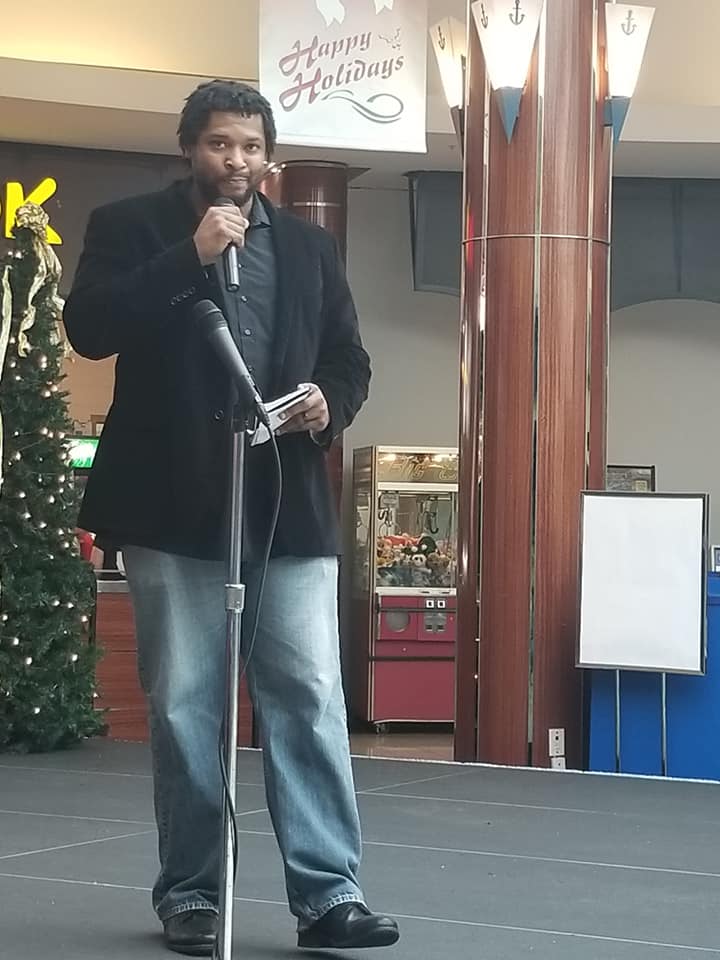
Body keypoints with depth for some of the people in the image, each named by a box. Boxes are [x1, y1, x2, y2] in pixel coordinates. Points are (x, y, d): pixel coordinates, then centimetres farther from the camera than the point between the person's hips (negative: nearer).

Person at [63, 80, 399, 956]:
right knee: (184, 708, 3)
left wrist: (330, 405, -5)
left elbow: (349, 358, 18)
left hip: (289, 507, 2)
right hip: (175, 507, -2)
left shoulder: (309, 246, 14)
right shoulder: (130, 226, 4)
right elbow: (88, 327, -11)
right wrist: (192, 253, -16)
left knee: (310, 699, -3)